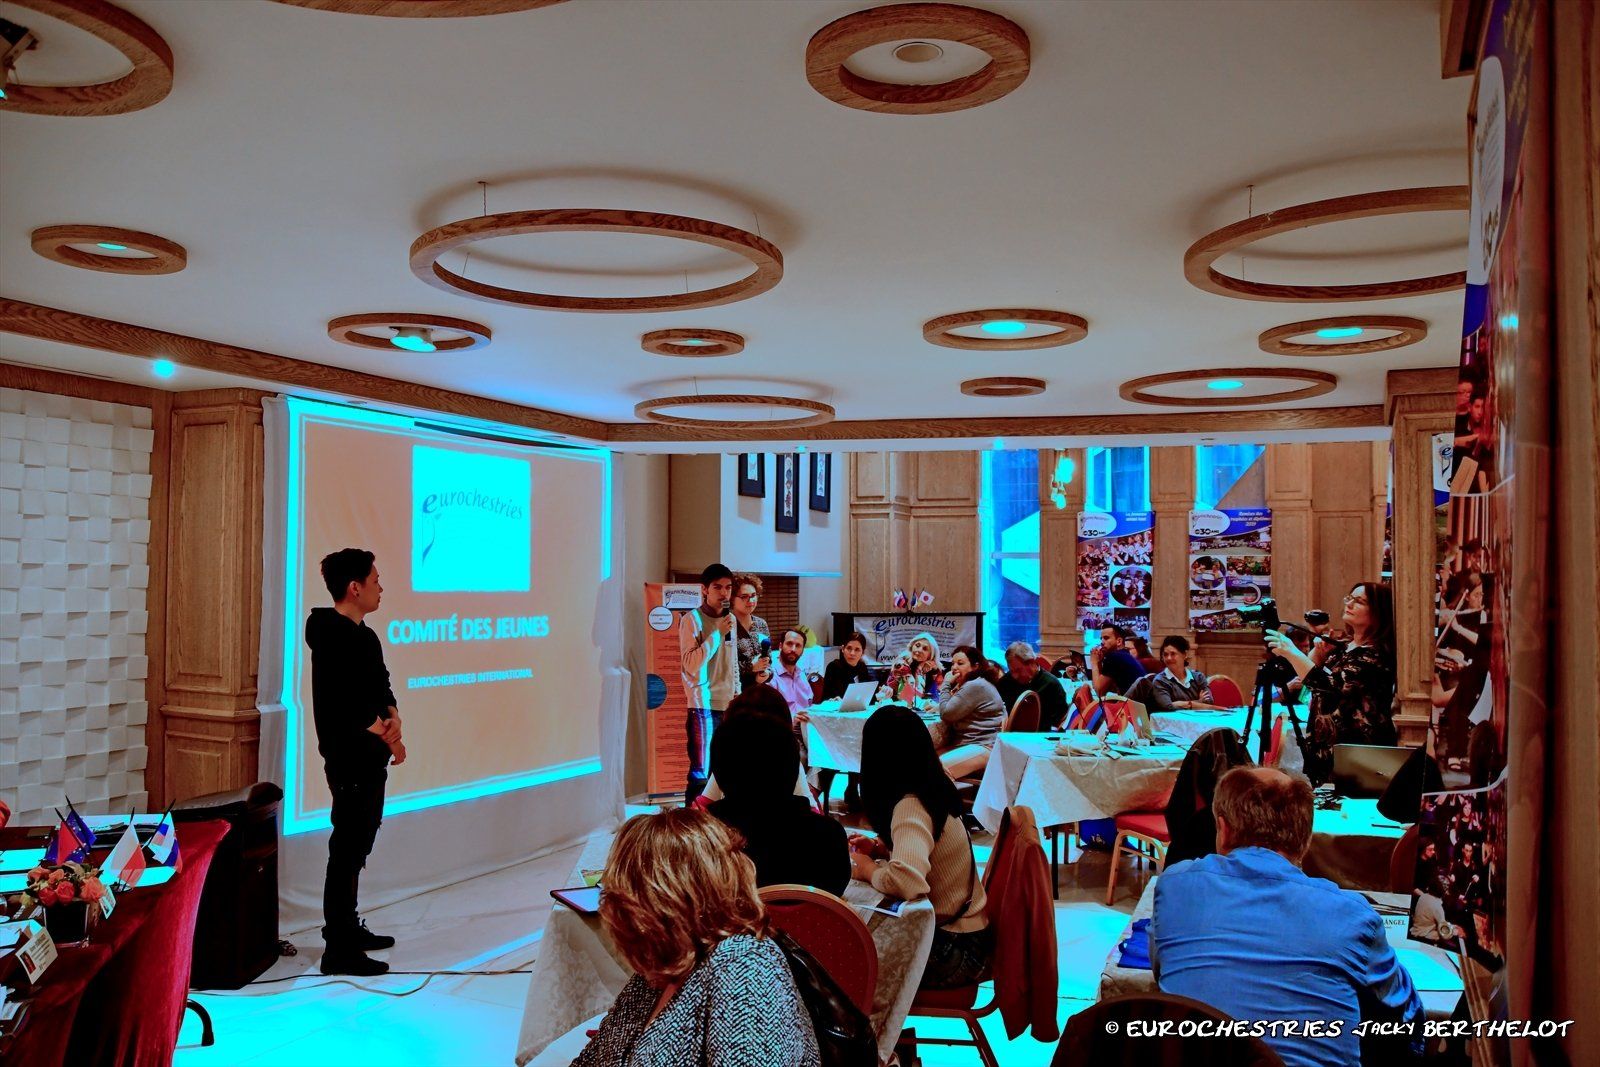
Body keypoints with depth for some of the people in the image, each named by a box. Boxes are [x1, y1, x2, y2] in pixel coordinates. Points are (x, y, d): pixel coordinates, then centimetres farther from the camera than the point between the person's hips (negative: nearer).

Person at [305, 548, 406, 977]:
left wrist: (392, 718, -7)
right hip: (349, 761, -10)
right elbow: (345, 706, -20)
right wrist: (385, 734, -8)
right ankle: (339, 951, 3)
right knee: (348, 849, -4)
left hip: (370, 761, 10)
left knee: (357, 846, 18)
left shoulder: (364, 635, 13)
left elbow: (381, 687, 13)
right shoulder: (334, 637, -17)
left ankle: (348, 928, 32)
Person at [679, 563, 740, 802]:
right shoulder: (692, 619, -7)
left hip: (728, 705, 6)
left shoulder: (730, 619, 14)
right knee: (701, 773, -5)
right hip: (703, 706, -6)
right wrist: (718, 633, -18)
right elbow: (691, 664, -17)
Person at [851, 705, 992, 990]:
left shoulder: (911, 807, -25)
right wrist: (881, 849, 2)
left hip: (956, 950, -7)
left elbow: (906, 880, -41)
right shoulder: (932, 790, 1)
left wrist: (869, 869, -21)